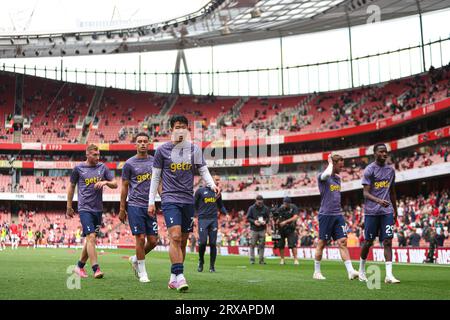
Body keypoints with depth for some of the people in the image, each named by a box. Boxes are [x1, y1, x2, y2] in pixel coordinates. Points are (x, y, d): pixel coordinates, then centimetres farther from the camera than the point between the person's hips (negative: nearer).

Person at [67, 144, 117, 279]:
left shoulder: (103, 167, 8)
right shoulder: (78, 168, 0)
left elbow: (115, 184, 9)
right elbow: (71, 187, 10)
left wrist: (105, 182, -12)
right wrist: (69, 207, 13)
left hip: (98, 209, 4)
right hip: (85, 208, -4)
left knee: (91, 239, 10)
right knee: (91, 237, -16)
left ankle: (80, 266, 26)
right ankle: (96, 269, -16)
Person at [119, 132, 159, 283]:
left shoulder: (155, 162, 10)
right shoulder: (129, 164, 0)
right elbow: (124, 187, 3)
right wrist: (122, 210, 2)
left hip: (150, 206, 4)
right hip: (135, 205, -4)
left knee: (153, 241, 2)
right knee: (141, 238, -6)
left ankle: (135, 259, 29)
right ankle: (142, 271, 9)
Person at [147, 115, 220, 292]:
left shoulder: (194, 149, 8)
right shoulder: (162, 150, 2)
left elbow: (203, 171, 9)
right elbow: (155, 177, 6)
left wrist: (212, 185, -11)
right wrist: (151, 201, 5)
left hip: (188, 200, 4)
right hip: (170, 199, -3)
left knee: (183, 242, 7)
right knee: (175, 237, -19)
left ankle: (173, 278, 17)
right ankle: (179, 276, -19)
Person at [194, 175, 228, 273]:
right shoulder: (200, 191, 0)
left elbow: (221, 206, 22)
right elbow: (194, 204, 6)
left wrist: (226, 214, 7)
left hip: (214, 220, 3)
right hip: (202, 219, -3)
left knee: (213, 243, 1)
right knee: (202, 242, -8)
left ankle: (212, 266, 9)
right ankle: (201, 262, 16)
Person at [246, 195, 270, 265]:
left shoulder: (266, 208, 3)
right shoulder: (251, 208, -1)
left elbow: (268, 217, 11)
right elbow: (248, 218, 1)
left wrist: (265, 221, -10)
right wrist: (254, 221, -15)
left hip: (262, 229, 1)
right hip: (254, 229, -1)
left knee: (262, 245, 3)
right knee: (252, 244, -2)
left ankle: (261, 260, 10)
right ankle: (252, 259, 5)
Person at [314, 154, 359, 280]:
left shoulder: (338, 178, 16)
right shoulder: (322, 176, -6)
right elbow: (327, 174, -32)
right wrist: (330, 162, -13)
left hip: (338, 215, 6)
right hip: (326, 214, -6)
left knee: (343, 242, -3)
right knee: (322, 244, 2)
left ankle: (350, 271, -8)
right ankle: (317, 272, 13)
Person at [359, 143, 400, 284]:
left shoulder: (391, 170, 12)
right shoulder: (369, 170, -5)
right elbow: (366, 193, -12)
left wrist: (395, 211, 22)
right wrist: (379, 201, -30)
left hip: (387, 211, 4)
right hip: (371, 212, -4)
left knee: (388, 241, -5)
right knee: (368, 242, 5)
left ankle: (389, 275, -8)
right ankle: (361, 270, 25)